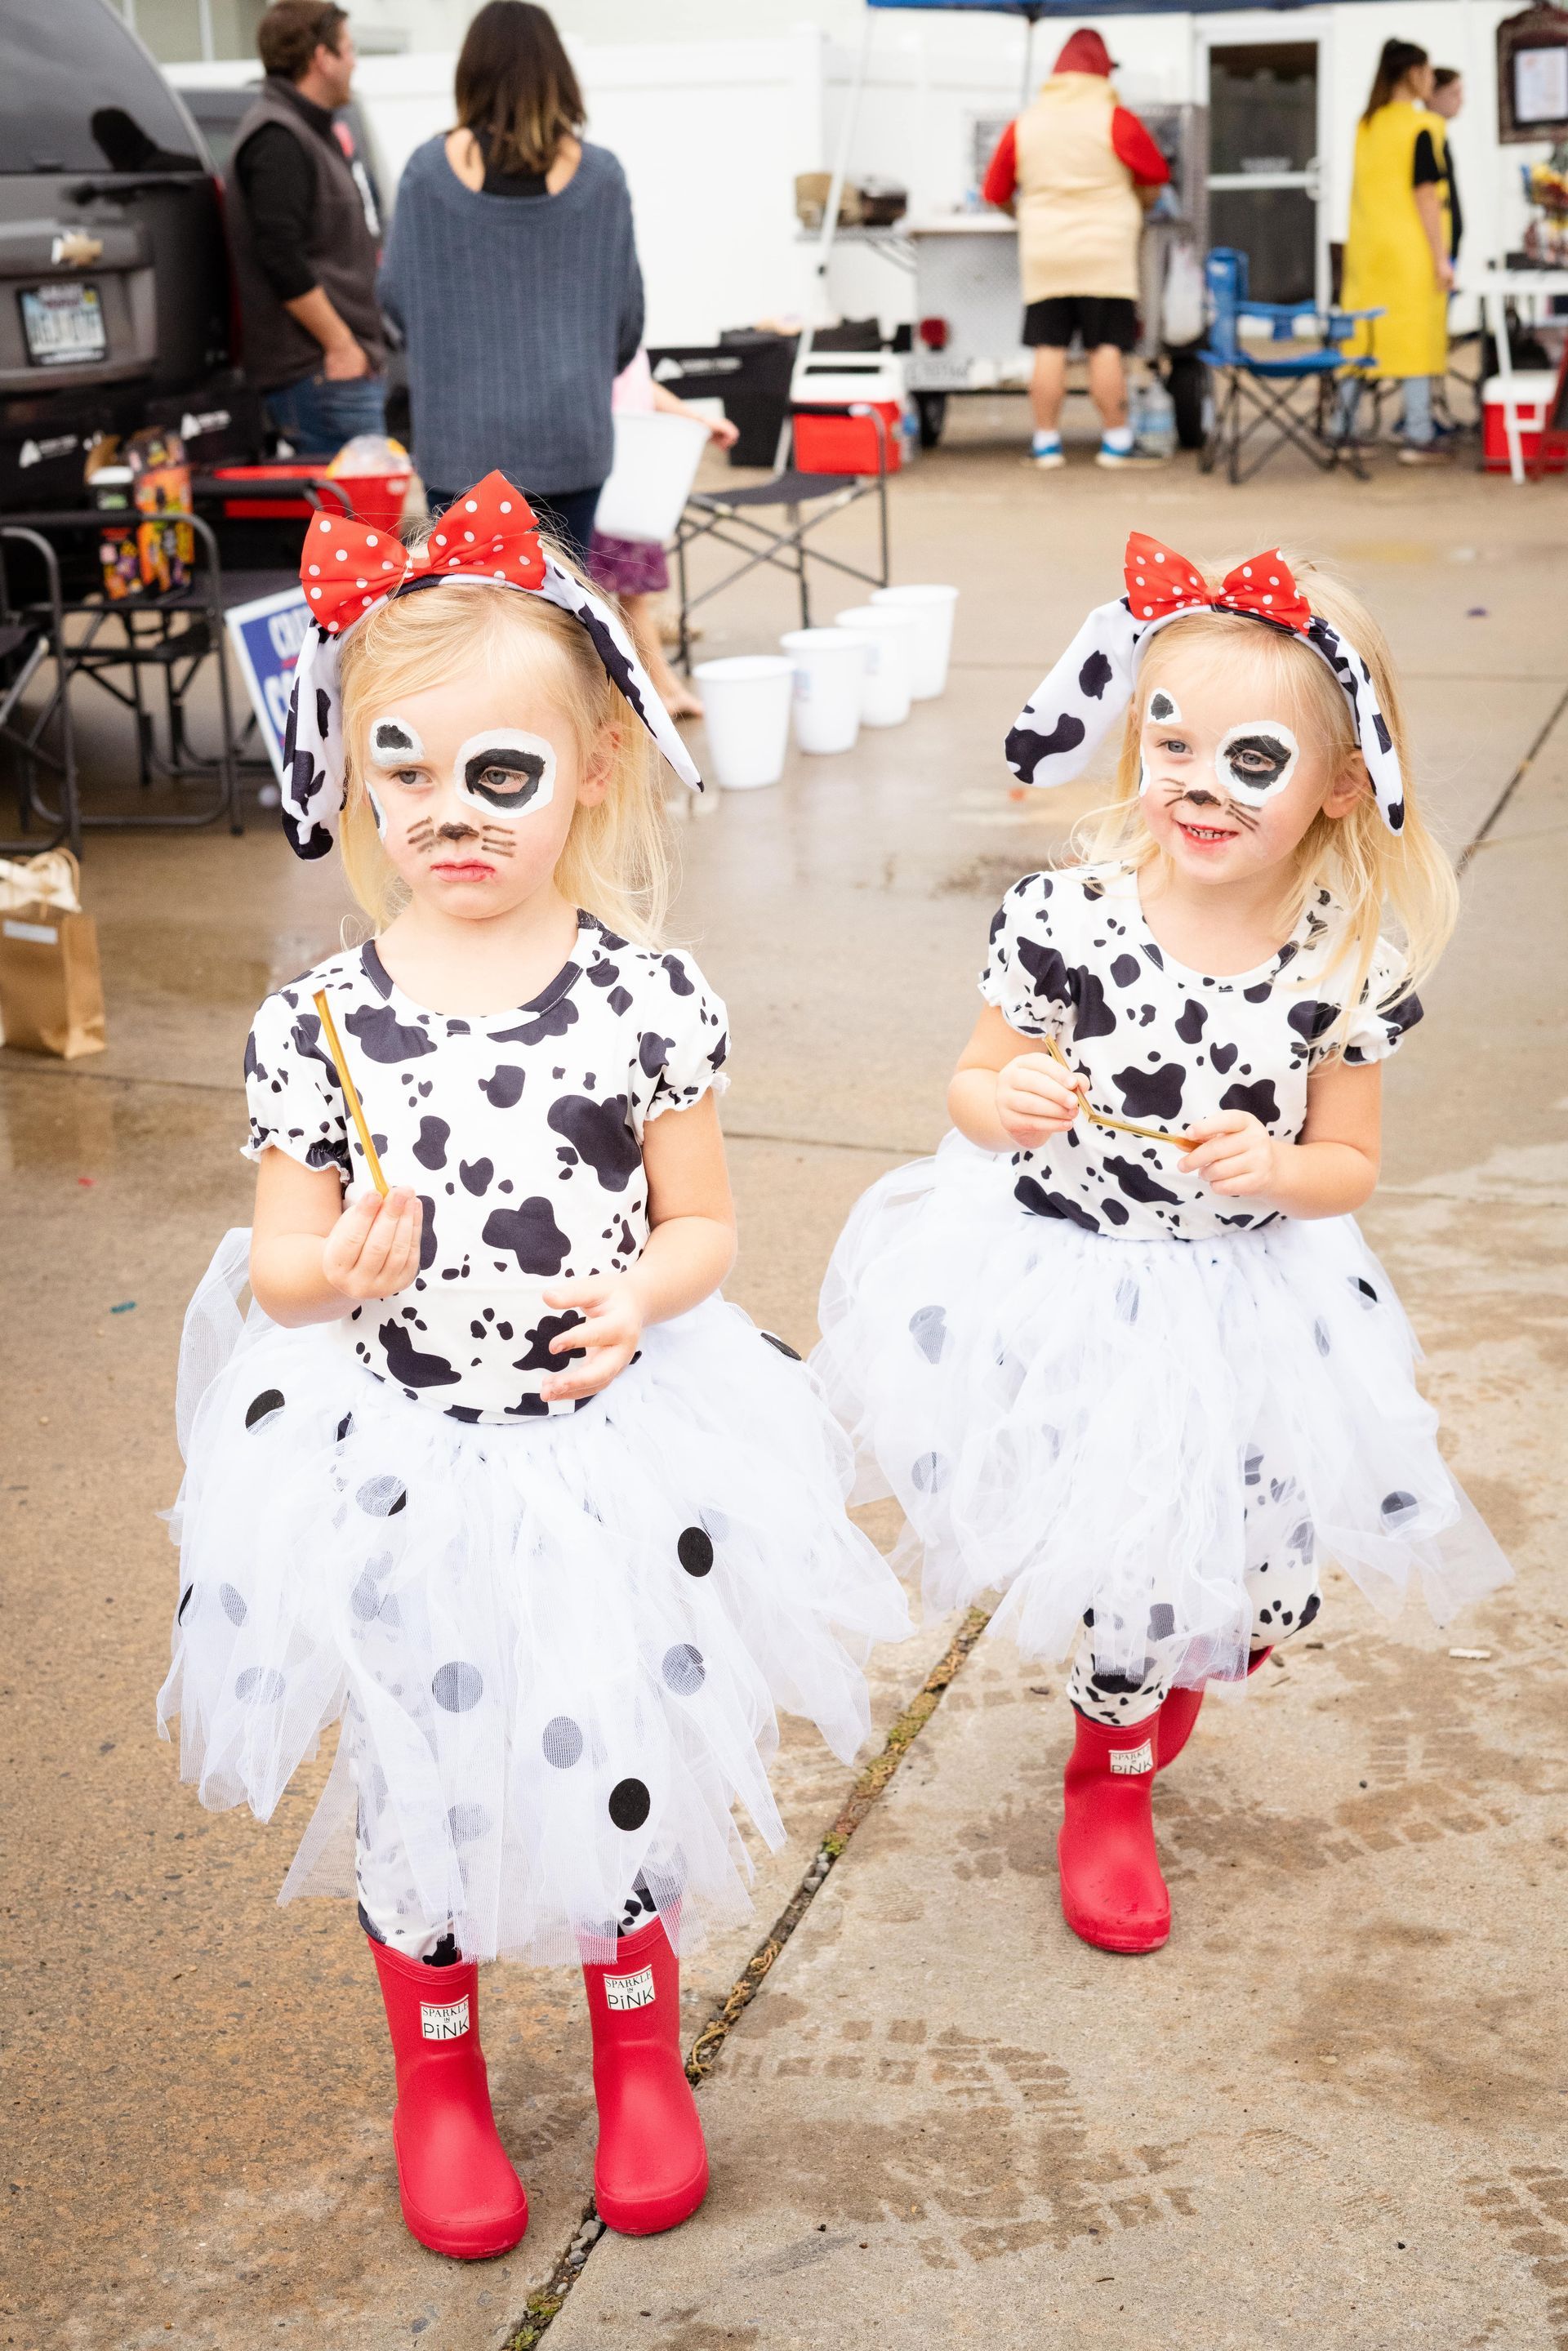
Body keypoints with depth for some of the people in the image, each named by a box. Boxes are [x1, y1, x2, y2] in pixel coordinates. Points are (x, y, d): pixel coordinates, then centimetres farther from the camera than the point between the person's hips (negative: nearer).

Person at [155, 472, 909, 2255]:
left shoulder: (650, 997, -10)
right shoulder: (318, 1021, -10)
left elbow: (702, 1223, -1)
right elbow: (276, 1269, -3)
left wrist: (639, 1294, -21)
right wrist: (338, 1267, -25)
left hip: (610, 1454, 0)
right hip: (397, 1470, 0)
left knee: (621, 1761, 13)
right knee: (416, 1777, 15)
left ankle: (640, 2057, 42)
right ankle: (437, 2078, 41)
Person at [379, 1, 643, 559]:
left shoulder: (430, 170, -5)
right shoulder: (598, 175, -2)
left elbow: (395, 294, 1)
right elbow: (628, 309, 5)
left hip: (463, 433, -1)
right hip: (569, 430, 1)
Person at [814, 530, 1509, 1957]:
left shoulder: (1355, 963, -11)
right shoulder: (1066, 918, -16)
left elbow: (1346, 1164, -2)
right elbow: (976, 1088, -4)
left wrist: (1276, 1170, -23)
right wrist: (1005, 1100, -26)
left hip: (1246, 1306, 2)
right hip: (1064, 1291, -2)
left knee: (1267, 1594, 8)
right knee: (1124, 1582, 5)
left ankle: (1157, 1678, 48)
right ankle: (1111, 1779, 39)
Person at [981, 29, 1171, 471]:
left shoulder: (1024, 124, 7)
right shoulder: (1116, 120, -3)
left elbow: (996, 194, 12)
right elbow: (1154, 180, 3)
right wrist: (1133, 210, 22)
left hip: (1044, 252, 3)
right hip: (1105, 252, -3)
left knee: (1049, 348, 3)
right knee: (1107, 348, -1)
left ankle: (1046, 443, 3)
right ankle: (1115, 442, 0)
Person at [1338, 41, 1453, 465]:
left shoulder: (1366, 125, 9)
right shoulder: (1424, 126, -9)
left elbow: (1358, 188, 13)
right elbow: (1425, 194, -13)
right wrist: (1441, 256, -12)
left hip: (1367, 247, 6)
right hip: (1411, 247, -6)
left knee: (1359, 336, 9)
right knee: (1417, 334, -2)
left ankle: (1343, 430, 12)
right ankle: (1418, 438, -2)